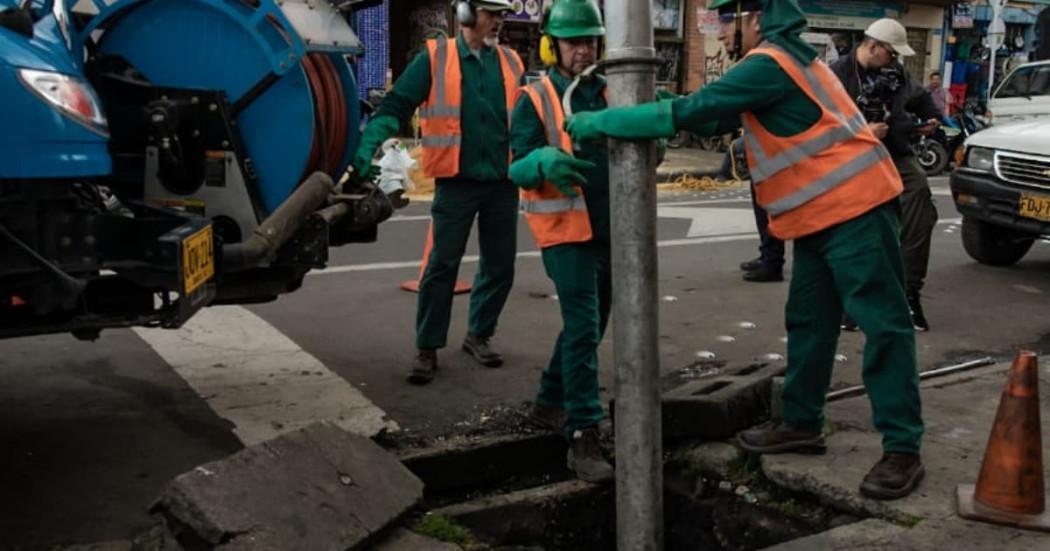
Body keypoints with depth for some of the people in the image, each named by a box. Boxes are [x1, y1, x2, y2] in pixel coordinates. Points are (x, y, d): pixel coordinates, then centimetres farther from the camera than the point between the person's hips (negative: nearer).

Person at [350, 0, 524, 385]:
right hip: (456, 182, -4)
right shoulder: (435, 58, -3)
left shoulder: (511, 63, 9)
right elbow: (395, 106, -6)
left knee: (500, 266, 11)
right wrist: (369, 146, -19)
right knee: (442, 266, -1)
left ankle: (479, 335, 29)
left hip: (502, 183, 4)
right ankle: (427, 349, 10)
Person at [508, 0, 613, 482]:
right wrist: (545, 161, -33)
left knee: (589, 327, 17)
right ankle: (583, 436, -9)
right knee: (582, 329, -12)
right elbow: (519, 169, -11)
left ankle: (550, 401, 36)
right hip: (567, 233, -6)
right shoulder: (535, 100, -6)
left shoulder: (609, 93, 8)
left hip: (610, 230, 6)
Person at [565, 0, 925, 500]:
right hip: (821, 215, 11)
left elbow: (691, 111, -22)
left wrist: (599, 122, -15)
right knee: (808, 324, 15)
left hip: (854, 210, -10)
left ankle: (902, 450, -4)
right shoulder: (777, 59, 16)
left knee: (882, 325, -7)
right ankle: (801, 423, 26)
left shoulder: (769, 63, -17)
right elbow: (718, 119, 16)